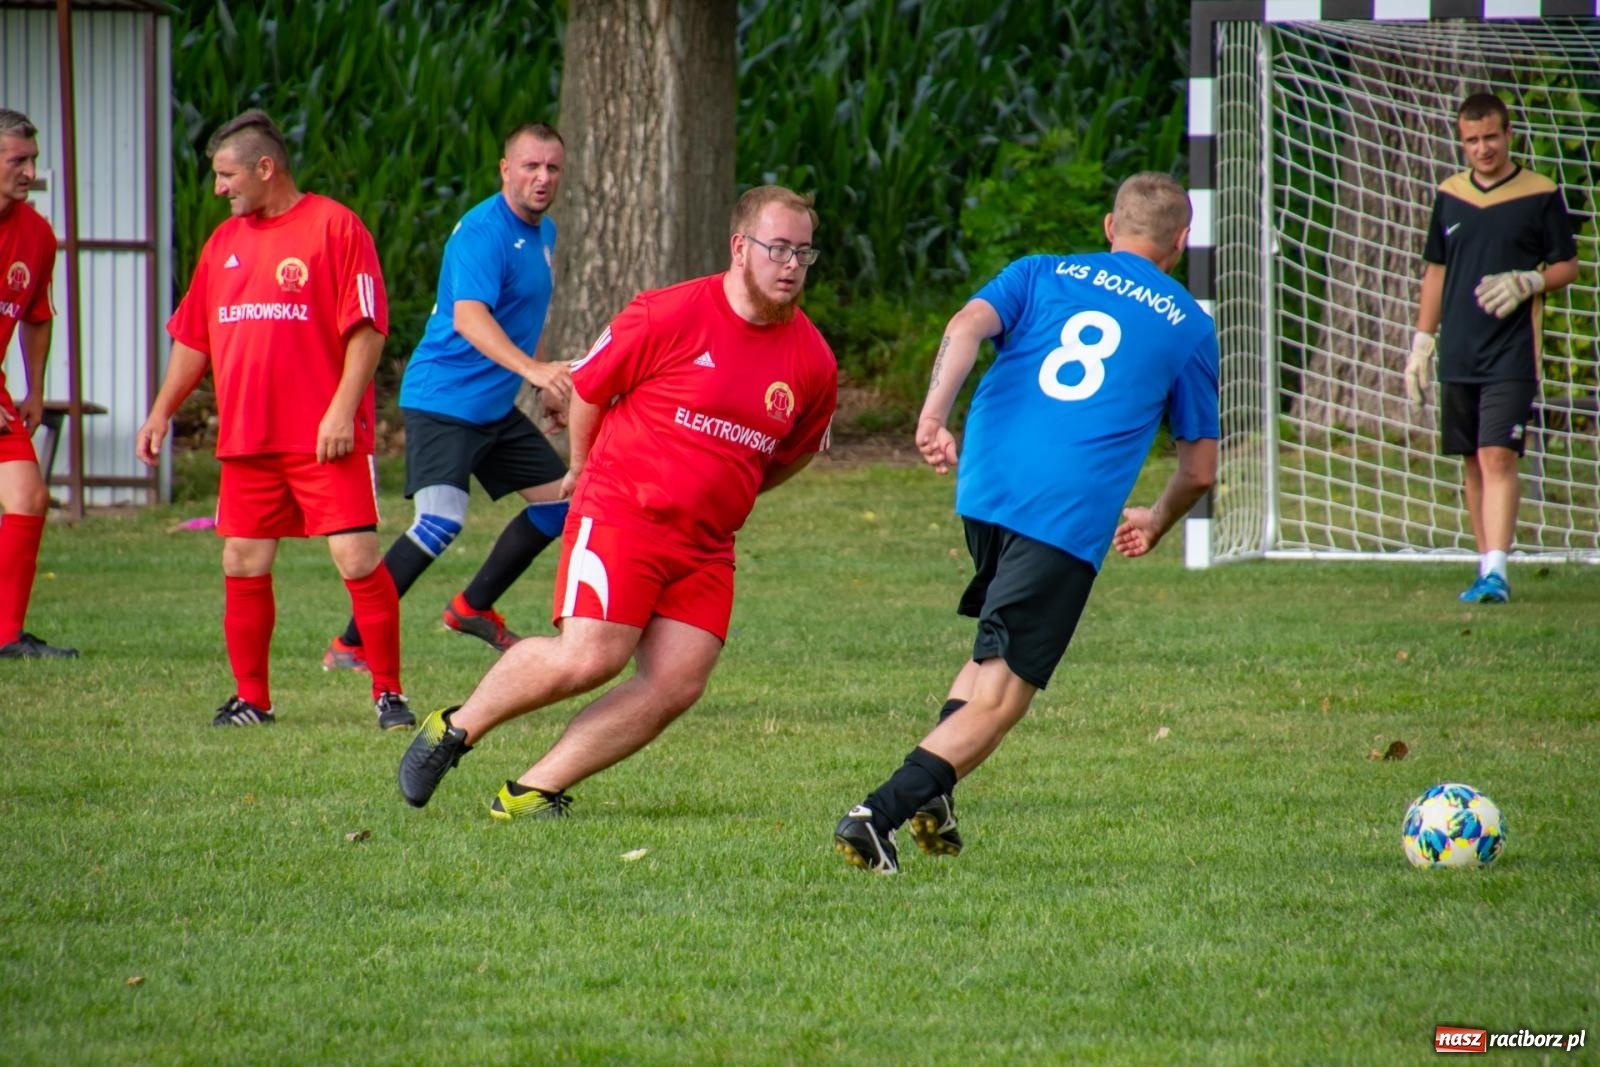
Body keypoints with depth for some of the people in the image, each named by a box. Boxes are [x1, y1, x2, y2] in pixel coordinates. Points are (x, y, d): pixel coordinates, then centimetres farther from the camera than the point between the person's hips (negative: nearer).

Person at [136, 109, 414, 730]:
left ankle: (389, 693, -1)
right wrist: (162, 412, 16)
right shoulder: (224, 242, 16)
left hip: (326, 440, -6)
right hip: (244, 441, 6)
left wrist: (342, 410, -17)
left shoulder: (334, 226, -4)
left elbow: (367, 328, -10)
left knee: (357, 559, -10)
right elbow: (192, 338, 22)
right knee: (243, 567, 5)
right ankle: (251, 699, 16)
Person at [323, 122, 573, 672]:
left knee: (559, 501, 9)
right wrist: (532, 368, -46)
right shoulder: (482, 232, -19)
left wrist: (549, 386, 28)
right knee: (441, 521, -22)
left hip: (495, 408, 9)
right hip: (443, 399, -9)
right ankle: (348, 646, -16)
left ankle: (473, 607, 23)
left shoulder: (543, 233, 12)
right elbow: (468, 318, -34)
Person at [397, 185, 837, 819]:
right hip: (621, 513, -5)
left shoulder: (812, 361, 3)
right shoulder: (669, 316, -11)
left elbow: (797, 449, 22)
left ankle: (533, 790, -1)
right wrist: (586, 471, 14)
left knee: (678, 684, -9)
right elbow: (586, 386, 3)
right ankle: (454, 730, 4)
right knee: (590, 657, -20)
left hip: (706, 545, 5)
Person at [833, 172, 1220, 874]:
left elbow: (968, 325, -3)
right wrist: (1155, 524, 39)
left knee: (1001, 649, 27)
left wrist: (934, 413, -14)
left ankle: (930, 797, 8)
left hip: (985, 488, 4)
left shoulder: (1042, 273, 19)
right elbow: (1199, 470, 20)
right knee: (999, 697, -5)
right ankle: (878, 816, -22)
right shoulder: (1189, 327, 16)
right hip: (1073, 513, -4)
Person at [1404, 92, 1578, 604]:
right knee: (1473, 464, 8)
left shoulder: (1540, 196, -2)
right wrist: (1422, 342, 14)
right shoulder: (1449, 195, 11)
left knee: (1497, 457, -14)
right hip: (1457, 355, 5)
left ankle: (1496, 573, -18)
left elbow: (1567, 267, 4)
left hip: (1512, 355, -5)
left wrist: (1526, 283, -15)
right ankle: (1485, 565, 15)